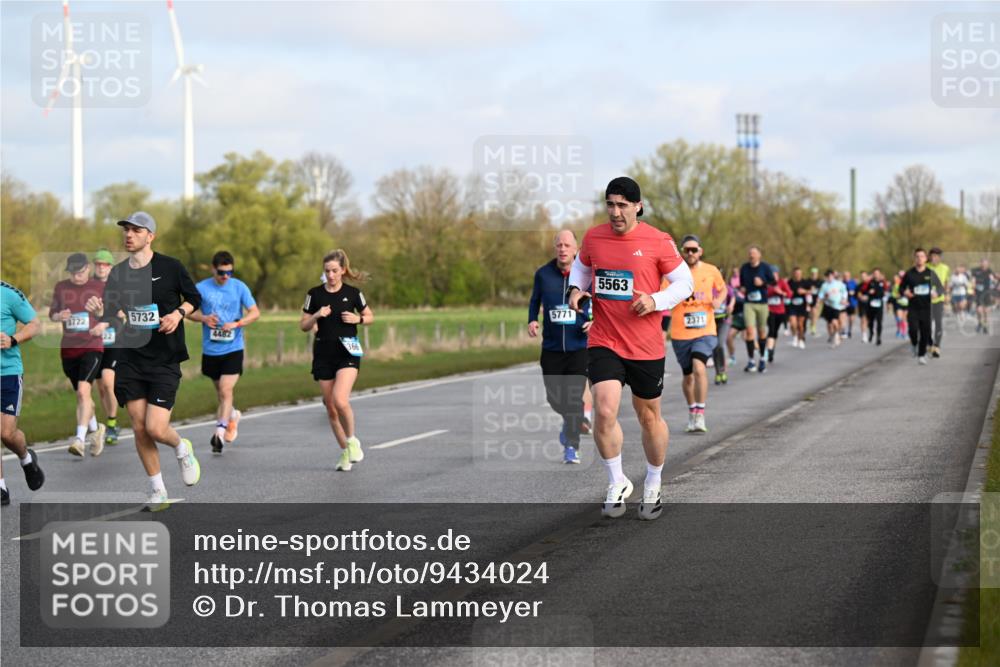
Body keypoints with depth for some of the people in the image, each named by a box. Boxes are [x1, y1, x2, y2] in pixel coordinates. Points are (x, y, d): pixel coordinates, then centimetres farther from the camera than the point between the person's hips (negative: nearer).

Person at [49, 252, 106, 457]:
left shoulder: (100, 288, -1)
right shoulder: (61, 287, 5)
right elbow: (52, 313, 13)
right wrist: (59, 316, -11)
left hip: (92, 347, -4)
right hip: (68, 348, 4)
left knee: (83, 390, -22)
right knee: (80, 394, 14)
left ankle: (80, 439, -26)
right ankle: (95, 430, 36)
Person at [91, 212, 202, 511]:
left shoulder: (170, 267, -4)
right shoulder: (118, 273, 6)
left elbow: (195, 298, 9)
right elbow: (111, 314, 9)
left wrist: (178, 313, -10)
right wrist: (104, 314, -14)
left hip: (165, 362, -4)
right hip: (130, 360, 4)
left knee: (156, 429, -13)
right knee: (139, 429, 3)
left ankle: (182, 449, 23)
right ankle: (157, 491, 18)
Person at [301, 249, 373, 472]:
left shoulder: (353, 293, 0)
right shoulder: (315, 294, 2)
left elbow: (370, 316, 13)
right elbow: (303, 326, 6)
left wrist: (358, 319, -8)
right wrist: (317, 316, -12)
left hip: (348, 353, -3)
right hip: (323, 355, 3)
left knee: (340, 401, -21)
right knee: (330, 407, 6)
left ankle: (352, 440, 3)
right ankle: (344, 452, 22)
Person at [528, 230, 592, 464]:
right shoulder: (543, 274, 2)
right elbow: (535, 301, 15)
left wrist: (595, 322, -13)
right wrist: (532, 320, -4)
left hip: (579, 347, -2)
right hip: (551, 348, 2)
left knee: (574, 398, -9)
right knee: (554, 397, 6)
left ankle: (571, 447, -1)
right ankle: (570, 421, 40)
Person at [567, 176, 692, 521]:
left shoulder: (658, 241, -7)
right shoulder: (593, 237, 2)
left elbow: (685, 282, 0)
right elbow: (581, 266, 22)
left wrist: (656, 301, -16)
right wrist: (576, 290, 2)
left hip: (646, 347, -1)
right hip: (603, 343, 1)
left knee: (649, 417, 12)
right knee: (604, 412, -16)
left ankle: (653, 488, 33)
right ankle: (617, 484, 4)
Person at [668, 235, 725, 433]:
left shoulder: (711, 271, 2)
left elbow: (722, 288, 20)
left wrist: (719, 300, 0)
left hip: (705, 331, -1)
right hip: (680, 333, 1)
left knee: (699, 367, -22)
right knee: (688, 375, 12)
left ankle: (700, 415, -15)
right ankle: (692, 412, 36)